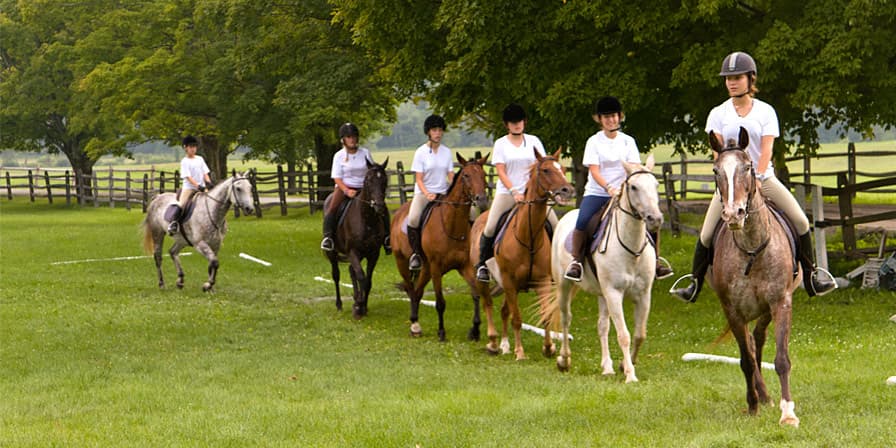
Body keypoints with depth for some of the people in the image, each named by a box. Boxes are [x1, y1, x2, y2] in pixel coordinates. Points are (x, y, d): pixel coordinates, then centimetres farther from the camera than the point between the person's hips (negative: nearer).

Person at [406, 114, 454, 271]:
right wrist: (427, 194, -24)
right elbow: (419, 179, -7)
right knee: (413, 218, -29)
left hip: (443, 193, 3)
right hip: (423, 192, -3)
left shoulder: (447, 152, 7)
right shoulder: (421, 152, -4)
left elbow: (451, 176, 6)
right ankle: (416, 253, -13)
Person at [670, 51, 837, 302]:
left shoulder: (765, 111, 1)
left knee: (800, 221, -10)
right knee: (707, 233, -10)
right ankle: (695, 283, 4)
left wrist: (756, 179, -20)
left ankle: (811, 276, 1)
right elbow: (718, 151, -3)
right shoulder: (719, 114, 3)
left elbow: (766, 149, -7)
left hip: (763, 177, 0)